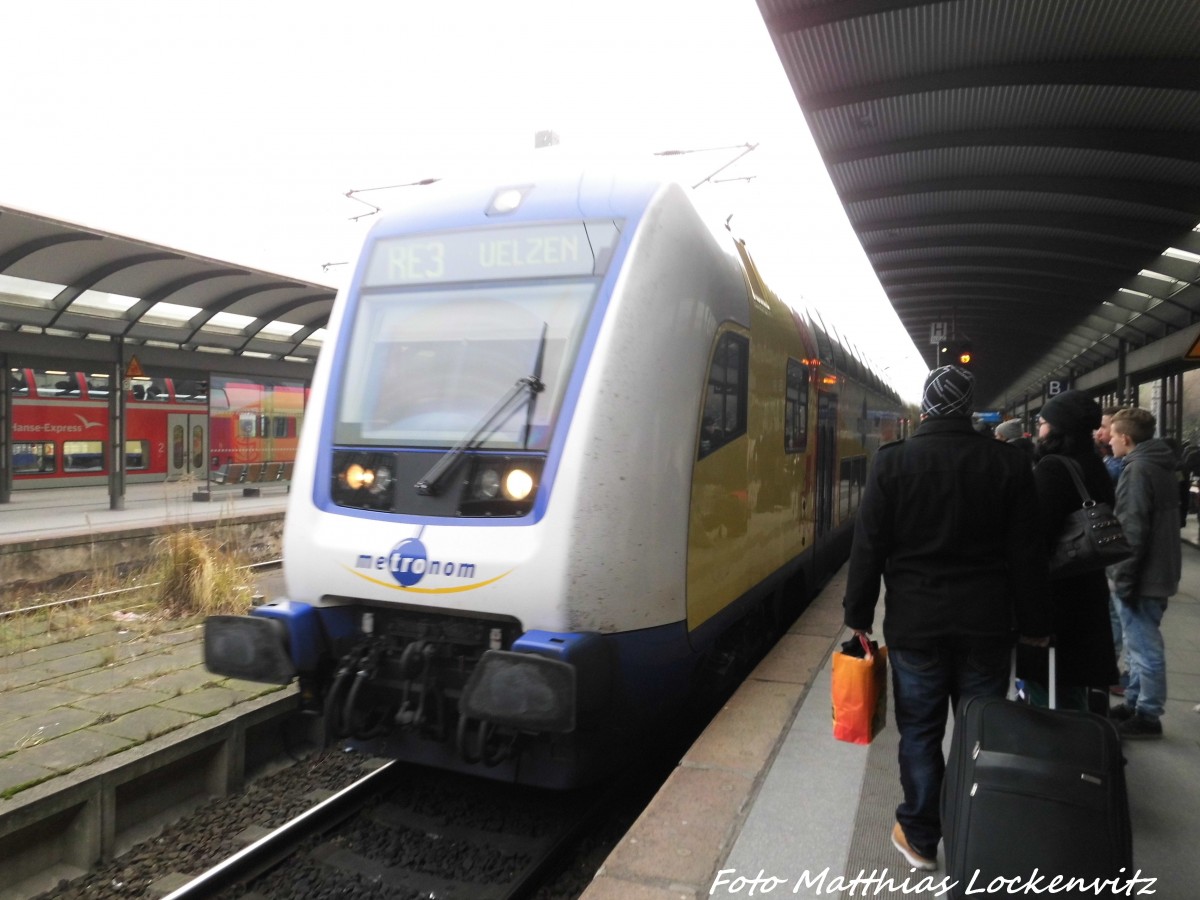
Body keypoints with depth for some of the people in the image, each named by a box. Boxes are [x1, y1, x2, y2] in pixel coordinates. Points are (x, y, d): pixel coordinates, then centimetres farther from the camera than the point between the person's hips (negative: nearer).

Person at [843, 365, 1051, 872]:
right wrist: (1035, 622, 9)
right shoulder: (1008, 463, -3)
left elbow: (868, 546, -7)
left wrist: (858, 612, 2)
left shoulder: (893, 462, -8)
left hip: (915, 621, -1)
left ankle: (919, 838, 20)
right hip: (987, 622, 2)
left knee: (920, 731, 9)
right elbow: (1026, 553, 0)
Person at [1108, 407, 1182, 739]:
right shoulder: (1159, 465, 12)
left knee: (1144, 647, -1)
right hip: (1158, 571, 10)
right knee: (1140, 644, 17)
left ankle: (1148, 716, 8)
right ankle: (1135, 704, 27)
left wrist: (1125, 578, -17)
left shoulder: (1138, 470, -18)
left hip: (1142, 574, -10)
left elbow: (1133, 530, -22)